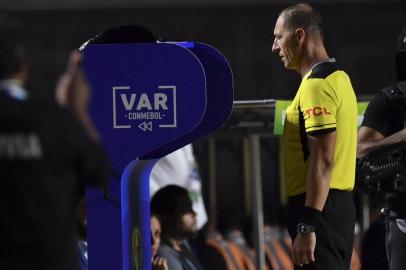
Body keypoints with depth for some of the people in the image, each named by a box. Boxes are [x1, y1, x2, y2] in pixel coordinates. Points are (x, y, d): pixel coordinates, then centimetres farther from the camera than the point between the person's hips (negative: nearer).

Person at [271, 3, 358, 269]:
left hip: (320, 207, -10)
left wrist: (307, 227, -23)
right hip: (340, 204, 10)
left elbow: (323, 161, -22)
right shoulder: (338, 77, 17)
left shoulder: (316, 85, -15)